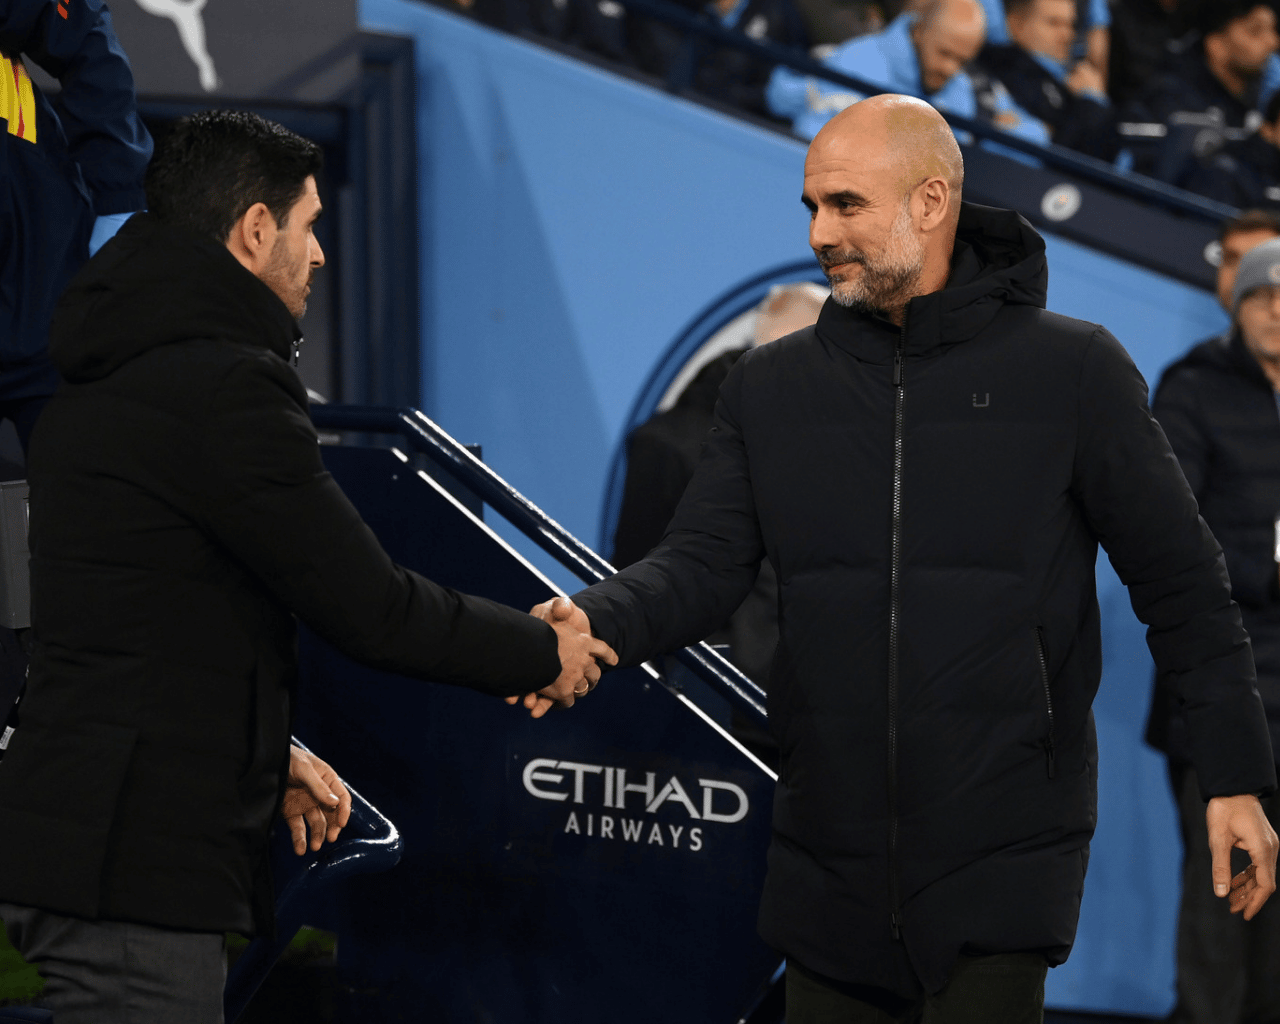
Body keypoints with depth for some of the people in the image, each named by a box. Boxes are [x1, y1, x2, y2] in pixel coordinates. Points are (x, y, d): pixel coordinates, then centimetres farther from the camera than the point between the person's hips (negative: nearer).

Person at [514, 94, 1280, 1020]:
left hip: (1004, 859, -4)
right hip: (829, 857, 4)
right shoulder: (771, 388, 9)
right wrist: (597, 623, -21)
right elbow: (703, 564, 1)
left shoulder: (1072, 371, -2)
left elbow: (1180, 580, 0)